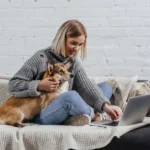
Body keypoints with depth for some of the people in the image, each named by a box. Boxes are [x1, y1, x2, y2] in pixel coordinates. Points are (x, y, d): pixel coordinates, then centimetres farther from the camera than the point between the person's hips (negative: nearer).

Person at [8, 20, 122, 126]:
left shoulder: (74, 63, 6)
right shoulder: (41, 58, -10)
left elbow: (87, 87, -8)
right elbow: (13, 84, -10)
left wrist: (105, 105, -24)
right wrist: (39, 86, -22)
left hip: (64, 114, 6)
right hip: (40, 116, -6)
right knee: (71, 96, -35)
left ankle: (84, 115, -20)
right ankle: (94, 115, -7)